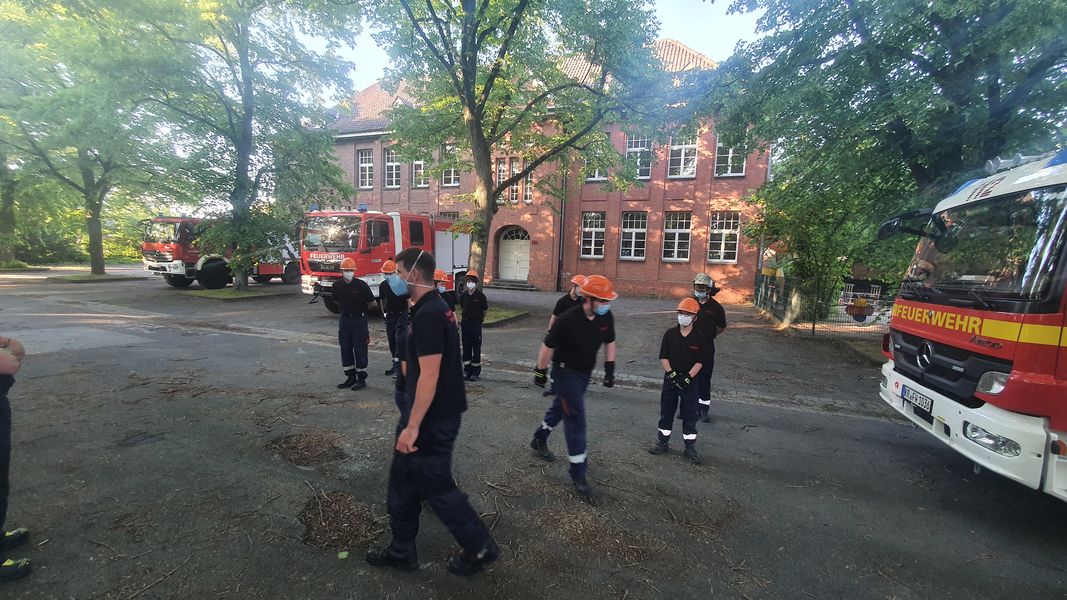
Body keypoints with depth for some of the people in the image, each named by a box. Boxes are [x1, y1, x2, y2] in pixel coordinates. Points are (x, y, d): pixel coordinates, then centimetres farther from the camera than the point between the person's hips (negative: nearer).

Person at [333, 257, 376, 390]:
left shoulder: (361, 285, -14)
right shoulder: (337, 285, -1)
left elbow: (371, 302, -3)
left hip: (359, 319, -5)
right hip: (344, 319, 5)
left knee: (360, 349, 0)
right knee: (345, 349, 9)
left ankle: (361, 378, 10)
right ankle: (350, 377, 21)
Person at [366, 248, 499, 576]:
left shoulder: (427, 315, -22)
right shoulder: (436, 307, 9)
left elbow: (429, 374, -26)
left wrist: (412, 426, -23)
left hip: (432, 419, -10)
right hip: (436, 412, 10)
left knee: (436, 487, 6)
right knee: (403, 481, 19)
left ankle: (480, 547, 23)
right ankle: (402, 550, 35)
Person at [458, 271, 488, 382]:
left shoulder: (480, 296, -10)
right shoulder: (463, 295, 1)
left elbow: (485, 310, 2)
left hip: (476, 324, -4)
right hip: (465, 323, 4)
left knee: (476, 347, 2)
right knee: (466, 347, 9)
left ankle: (476, 370, 11)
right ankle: (467, 369, 19)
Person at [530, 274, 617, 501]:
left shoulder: (606, 317, -11)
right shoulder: (568, 320, -29)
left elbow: (609, 342, 7)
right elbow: (548, 346, -18)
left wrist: (609, 369, 6)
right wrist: (540, 372, -9)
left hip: (585, 372, 7)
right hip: (566, 371, -7)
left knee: (562, 406, 23)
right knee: (576, 419, -8)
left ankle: (539, 440, 49)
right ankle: (579, 475, 4)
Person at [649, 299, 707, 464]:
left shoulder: (700, 338, -6)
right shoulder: (670, 334, -2)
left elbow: (699, 361, -7)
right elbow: (663, 357, -2)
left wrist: (688, 377, -16)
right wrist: (672, 374, -12)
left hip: (689, 381, -1)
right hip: (670, 379, 2)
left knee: (690, 414, 7)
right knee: (666, 411, 12)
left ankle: (690, 446, 20)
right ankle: (662, 441, 26)